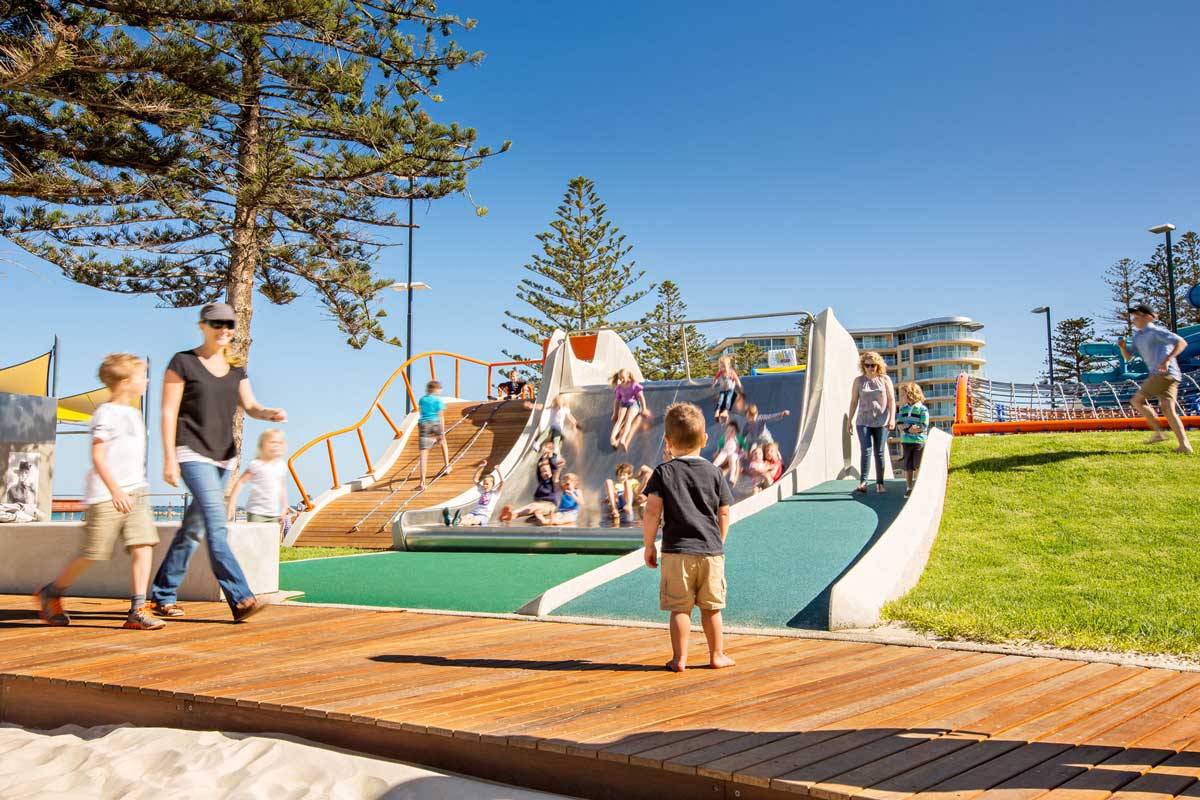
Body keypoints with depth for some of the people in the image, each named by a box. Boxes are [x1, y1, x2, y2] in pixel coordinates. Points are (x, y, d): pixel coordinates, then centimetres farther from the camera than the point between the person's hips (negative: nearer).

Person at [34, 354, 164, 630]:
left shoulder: (134, 414, 17)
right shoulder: (106, 414, -10)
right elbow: (98, 457, -17)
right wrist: (116, 491, -24)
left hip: (134, 493, 7)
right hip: (105, 496, -7)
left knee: (143, 547, -7)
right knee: (93, 554, 1)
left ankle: (137, 610, -7)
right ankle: (50, 594, 23)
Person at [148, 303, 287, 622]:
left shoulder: (236, 368, 14)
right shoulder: (183, 362, -3)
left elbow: (250, 405, 6)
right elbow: (168, 413, -5)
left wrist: (270, 413, -17)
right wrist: (169, 458, -12)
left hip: (224, 454, 7)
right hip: (192, 452, -6)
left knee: (194, 527, 10)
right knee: (217, 524, -17)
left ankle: (162, 595, 22)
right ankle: (240, 599, -22)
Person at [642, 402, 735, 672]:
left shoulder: (664, 472, -3)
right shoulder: (714, 473, 3)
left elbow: (652, 511, -9)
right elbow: (724, 513, 6)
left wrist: (649, 546, 0)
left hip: (677, 551, -2)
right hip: (711, 550, 2)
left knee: (679, 608, 5)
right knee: (711, 607, 12)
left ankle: (679, 658, 8)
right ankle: (717, 655, 21)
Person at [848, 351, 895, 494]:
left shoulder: (885, 380, 3)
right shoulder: (859, 381, 5)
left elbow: (891, 400, 1)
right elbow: (854, 401, 8)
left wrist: (892, 418, -9)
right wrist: (850, 420, 5)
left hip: (881, 422, 0)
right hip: (863, 422, 0)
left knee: (879, 452, 3)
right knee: (866, 451, -11)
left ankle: (880, 483, 10)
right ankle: (863, 482, -11)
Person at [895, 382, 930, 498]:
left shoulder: (922, 409, -8)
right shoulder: (903, 408, 9)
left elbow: (924, 427, -13)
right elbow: (899, 424, 4)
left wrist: (906, 428, -14)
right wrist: (908, 426, -16)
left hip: (919, 441, -4)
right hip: (906, 441, 4)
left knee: (919, 466, 0)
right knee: (908, 466, 6)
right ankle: (909, 488, 15)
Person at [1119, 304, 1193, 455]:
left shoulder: (1155, 331, -6)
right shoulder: (1138, 336, 22)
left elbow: (1182, 342, -12)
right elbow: (1128, 356, 27)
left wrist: (1167, 359, -23)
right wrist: (1123, 347, 6)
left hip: (1164, 373, -9)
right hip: (1170, 377, 9)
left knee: (1137, 400, -4)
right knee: (1168, 409, 0)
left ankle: (1158, 431, -5)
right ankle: (1184, 445, -9)